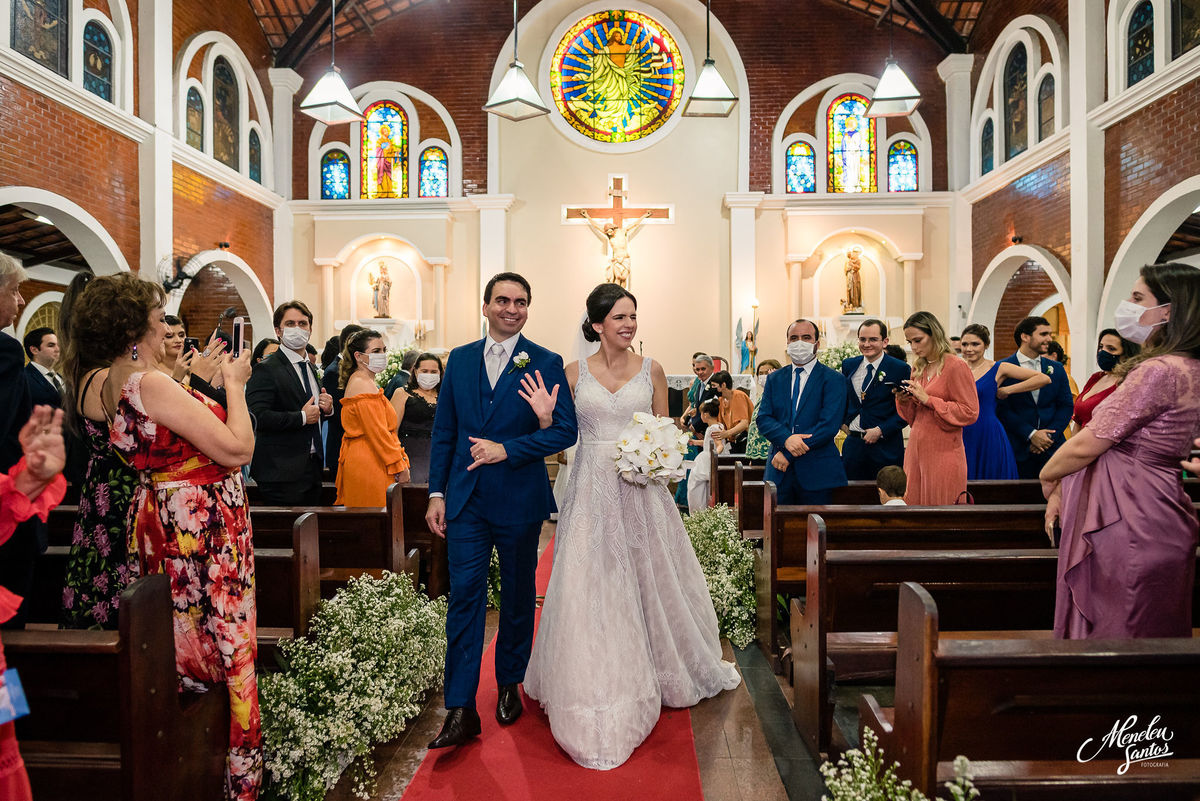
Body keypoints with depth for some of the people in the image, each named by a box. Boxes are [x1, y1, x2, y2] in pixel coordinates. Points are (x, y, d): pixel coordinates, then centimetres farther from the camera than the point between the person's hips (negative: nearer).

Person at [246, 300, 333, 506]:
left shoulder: (310, 368, 17)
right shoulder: (266, 369, -9)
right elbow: (256, 417, -23)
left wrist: (326, 409, 4)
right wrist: (302, 417, -18)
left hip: (312, 471, 8)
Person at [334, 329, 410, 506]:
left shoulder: (357, 381, 19)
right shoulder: (365, 386, -14)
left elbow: (385, 430, 20)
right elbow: (378, 434, -18)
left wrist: (402, 459, 17)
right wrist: (400, 466, -12)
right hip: (370, 466, -10)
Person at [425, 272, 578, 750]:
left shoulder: (546, 363, -4)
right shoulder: (459, 359, 6)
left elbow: (565, 430, -10)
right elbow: (444, 432, 8)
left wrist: (506, 449, -19)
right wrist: (437, 493, 4)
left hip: (520, 500, -2)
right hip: (466, 500, 2)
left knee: (518, 598, 13)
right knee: (464, 597, -1)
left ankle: (509, 684, 34)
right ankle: (461, 711, 7)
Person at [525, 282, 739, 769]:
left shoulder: (651, 370, 4)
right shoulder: (574, 373, 3)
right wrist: (544, 416, -13)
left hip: (641, 492, 1)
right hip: (593, 491, 0)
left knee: (648, 582, 11)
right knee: (591, 591, 0)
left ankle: (657, 672, 35)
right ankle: (598, 693, 16)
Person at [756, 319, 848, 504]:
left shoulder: (833, 379, 0)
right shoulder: (774, 379, 12)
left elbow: (830, 425, -11)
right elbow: (763, 419, 4)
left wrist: (787, 454, -13)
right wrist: (787, 439, -18)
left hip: (816, 471, -3)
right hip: (778, 471, 3)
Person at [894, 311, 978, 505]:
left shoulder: (956, 367, -7)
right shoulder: (918, 369, 13)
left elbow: (970, 413, -11)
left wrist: (928, 399, -15)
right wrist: (904, 401, -2)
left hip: (943, 452, -6)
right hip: (916, 450, 6)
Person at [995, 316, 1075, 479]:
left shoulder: (1057, 369, 12)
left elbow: (1067, 406, 9)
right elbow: (1002, 409, -8)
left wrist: (1049, 436, -5)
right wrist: (1031, 434, -13)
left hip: (1052, 449, 4)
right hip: (1017, 450, -3)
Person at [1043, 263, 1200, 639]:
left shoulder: (1159, 371, -20)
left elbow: (1087, 444, -18)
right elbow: (1110, 442, 12)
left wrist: (1048, 477, 1)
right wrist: (1061, 488, 9)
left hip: (1129, 526, -10)